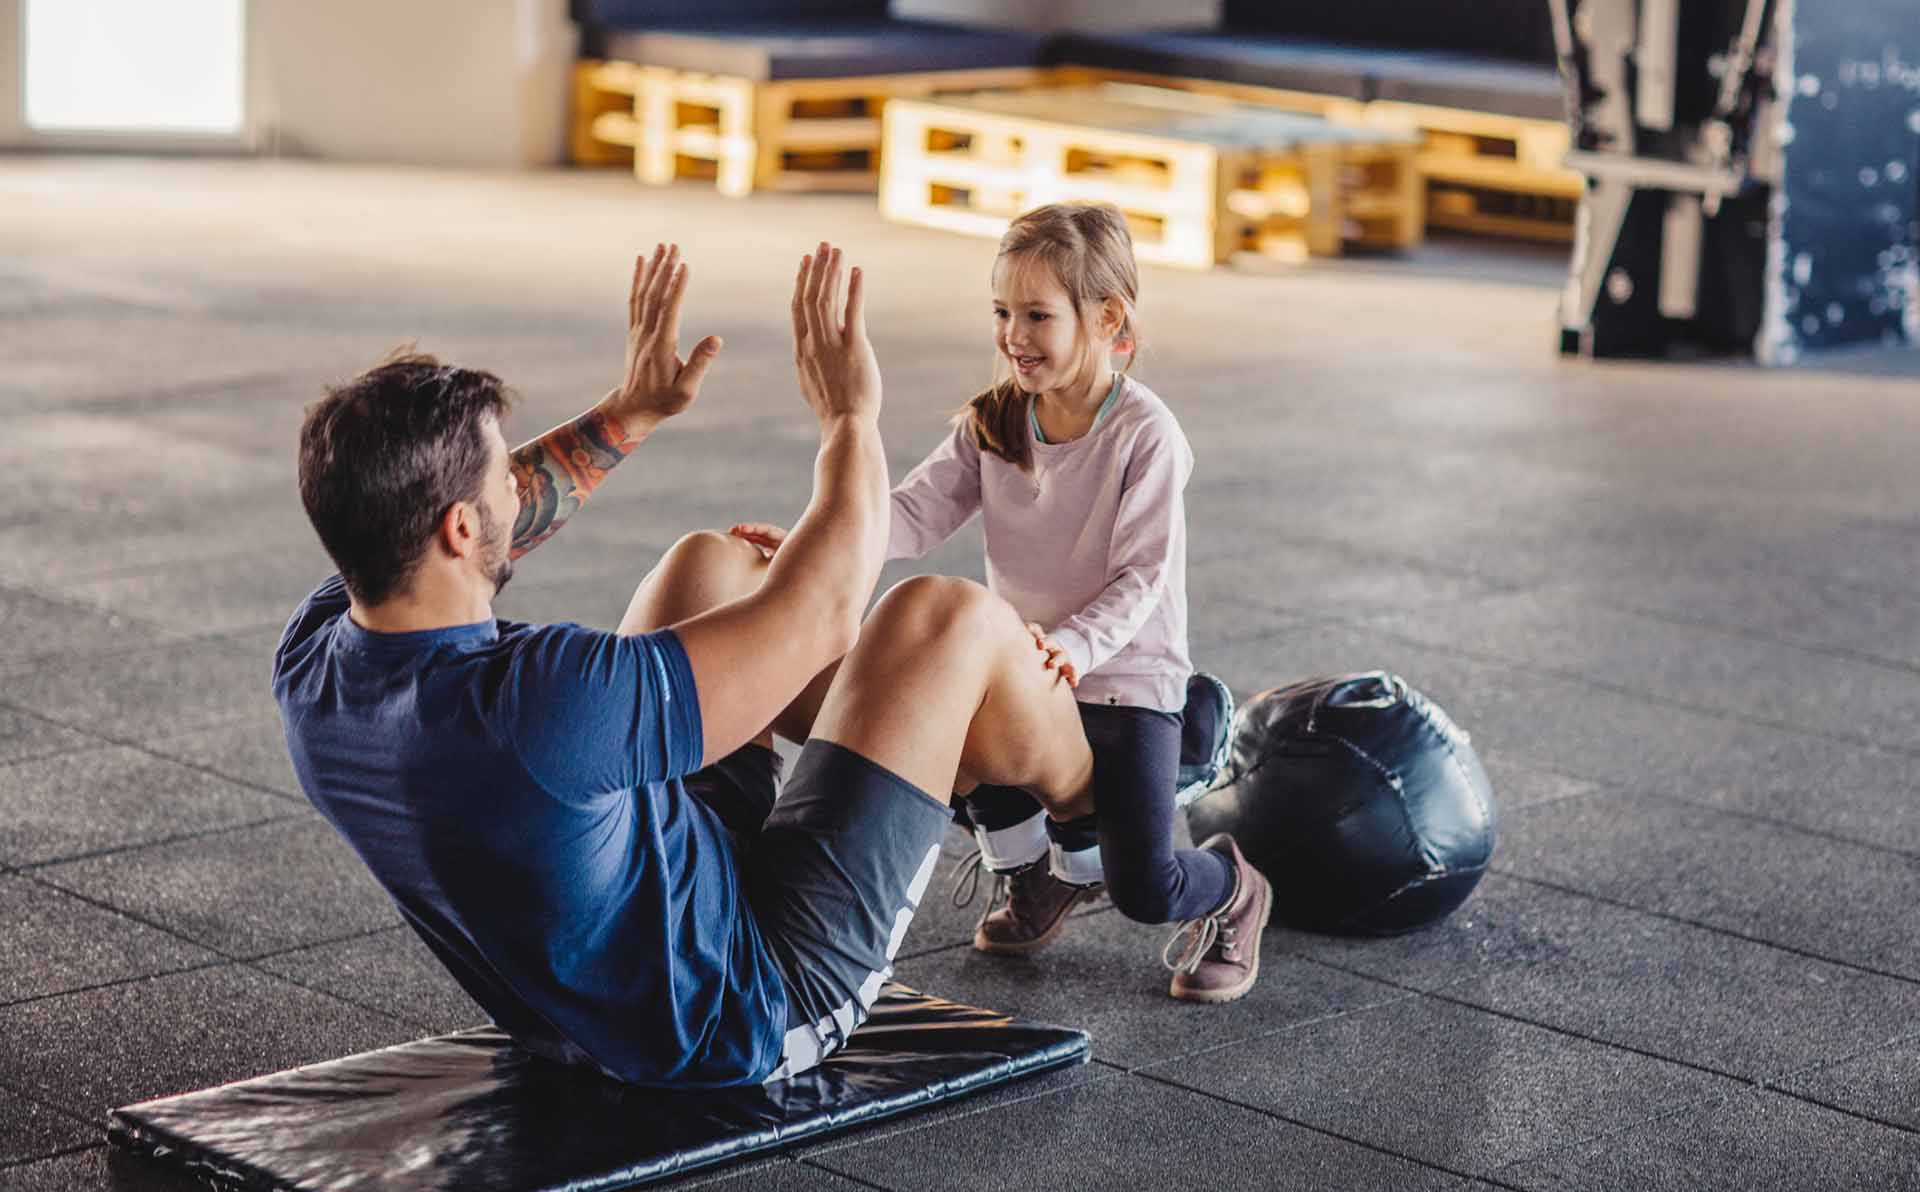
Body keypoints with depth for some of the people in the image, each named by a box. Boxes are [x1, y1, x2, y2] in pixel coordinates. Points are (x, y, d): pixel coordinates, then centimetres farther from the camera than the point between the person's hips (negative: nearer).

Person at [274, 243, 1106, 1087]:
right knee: (949, 616, -5)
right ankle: (1092, 805, 30)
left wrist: (630, 411, 18)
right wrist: (850, 416, -12)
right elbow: (824, 607, -27)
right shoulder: (531, 707, -40)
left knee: (714, 562, 17)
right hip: (752, 1018, -8)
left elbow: (463, 530, 10)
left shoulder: (310, 660, -14)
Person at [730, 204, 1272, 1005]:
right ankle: (1034, 877, 8)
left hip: (1130, 676, -4)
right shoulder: (994, 423, 0)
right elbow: (920, 511, -10)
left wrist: (1072, 645, -37)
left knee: (1143, 891, -12)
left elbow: (1141, 575, -19)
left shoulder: (1144, 435, -16)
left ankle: (1231, 888, 29)